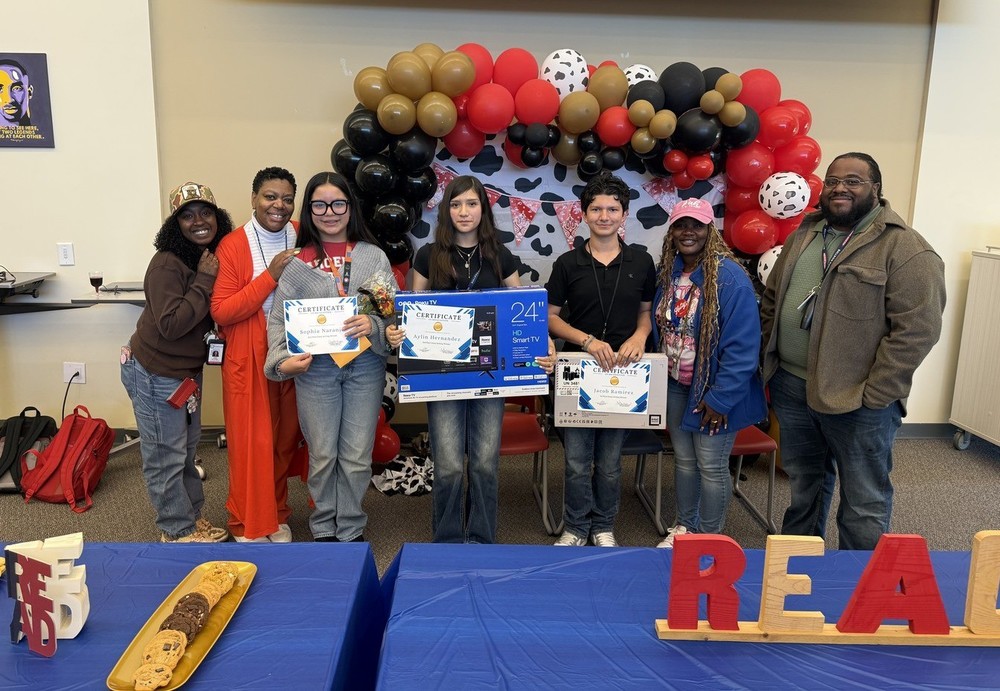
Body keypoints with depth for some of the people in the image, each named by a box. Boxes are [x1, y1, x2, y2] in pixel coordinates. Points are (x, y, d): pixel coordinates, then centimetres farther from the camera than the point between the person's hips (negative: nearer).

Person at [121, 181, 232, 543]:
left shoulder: (214, 258, 1)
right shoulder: (167, 264, -23)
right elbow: (171, 324, -30)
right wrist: (204, 281, -27)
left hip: (188, 370, 8)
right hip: (155, 375, -8)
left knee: (186, 448, 21)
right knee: (165, 456, 4)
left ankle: (192, 514, 36)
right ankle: (178, 530, 19)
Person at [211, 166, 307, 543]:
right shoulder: (233, 246, -9)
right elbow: (221, 311, -16)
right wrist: (271, 276, -22)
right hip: (248, 359, -3)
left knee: (286, 439, 13)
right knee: (250, 442, 4)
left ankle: (277, 514, 32)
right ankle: (248, 523, 22)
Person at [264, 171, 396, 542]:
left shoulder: (373, 256, 3)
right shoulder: (297, 261, 3)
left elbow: (395, 310, -1)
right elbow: (279, 318, 0)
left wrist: (374, 324, -22)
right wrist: (283, 360, -14)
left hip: (365, 365, 0)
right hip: (315, 367, 0)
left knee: (357, 456, 6)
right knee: (322, 455, 8)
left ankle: (352, 529, 25)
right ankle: (324, 528, 28)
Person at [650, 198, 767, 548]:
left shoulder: (730, 277, -20)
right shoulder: (667, 272, 2)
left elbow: (742, 347, -21)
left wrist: (720, 398, -19)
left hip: (713, 390, -6)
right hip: (675, 385, 6)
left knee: (711, 466, 5)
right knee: (683, 458, 18)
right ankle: (684, 525, 36)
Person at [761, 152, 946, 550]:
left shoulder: (905, 249, -12)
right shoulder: (804, 235, 10)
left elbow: (916, 329, -17)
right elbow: (772, 300, 17)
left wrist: (872, 395, -17)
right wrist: (769, 361, 9)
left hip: (858, 400, -6)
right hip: (791, 387, 7)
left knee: (864, 505, 8)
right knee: (803, 485, 23)